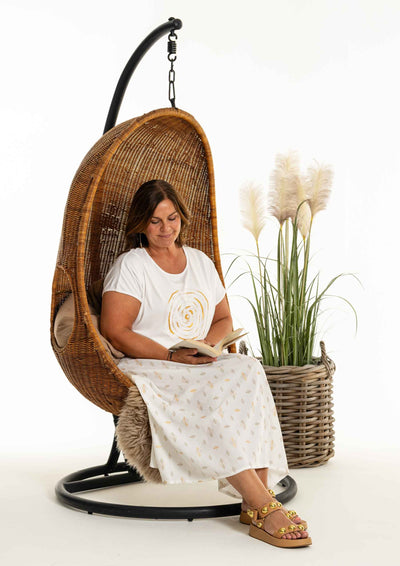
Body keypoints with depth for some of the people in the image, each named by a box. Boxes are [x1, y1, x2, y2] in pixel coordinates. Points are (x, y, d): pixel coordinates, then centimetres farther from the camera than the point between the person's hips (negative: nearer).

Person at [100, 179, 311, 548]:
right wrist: (172, 356, -17)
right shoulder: (130, 266, 1)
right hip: (151, 370, -4)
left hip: (203, 367, 5)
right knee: (214, 393, -35)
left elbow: (224, 320, 21)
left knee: (248, 371, -28)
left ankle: (255, 502, -32)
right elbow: (114, 331, -9)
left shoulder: (201, 262, 19)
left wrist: (208, 345, -3)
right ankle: (263, 505, -34)